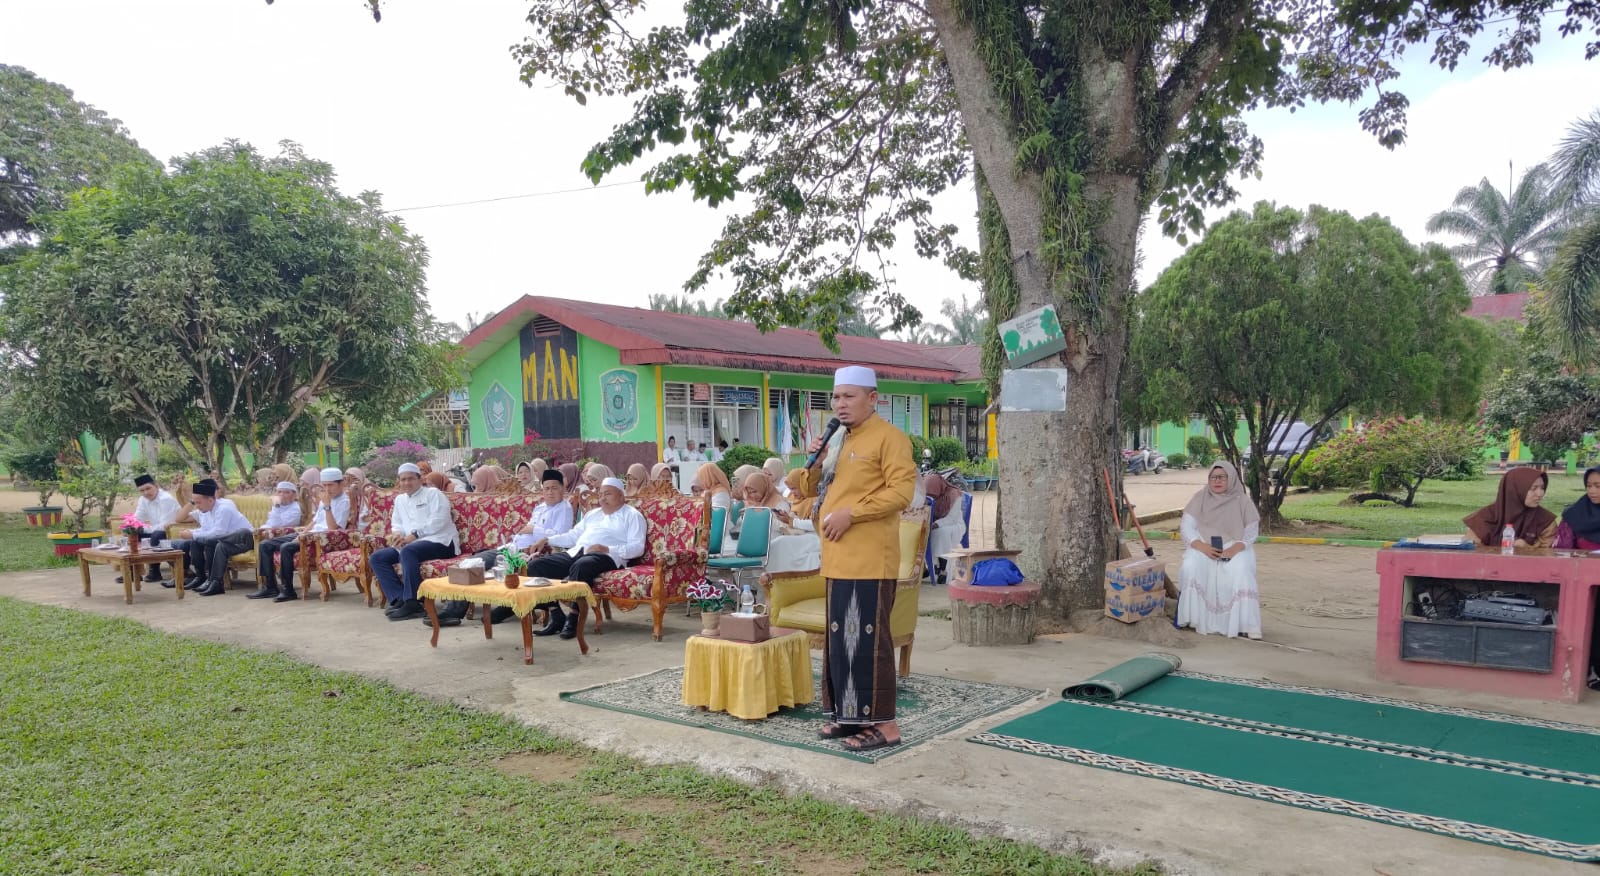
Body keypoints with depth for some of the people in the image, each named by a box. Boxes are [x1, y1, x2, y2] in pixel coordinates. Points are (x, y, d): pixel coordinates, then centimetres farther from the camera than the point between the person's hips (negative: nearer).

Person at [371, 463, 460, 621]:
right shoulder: (400, 500, 25)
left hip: (440, 541, -8)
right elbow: (396, 524, 23)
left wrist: (414, 535, -17)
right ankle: (399, 599, -19)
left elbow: (438, 521, -10)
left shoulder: (433, 494, 3)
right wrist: (396, 533, -2)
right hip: (410, 544, 8)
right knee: (377, 557, -10)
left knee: (407, 551, -36)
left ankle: (413, 604, -34)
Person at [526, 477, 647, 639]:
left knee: (581, 566, -41)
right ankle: (556, 616, -12)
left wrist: (607, 549, -16)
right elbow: (573, 535, 35)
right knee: (536, 566, -12)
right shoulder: (593, 514, 32)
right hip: (576, 552, 7)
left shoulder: (632, 515, 10)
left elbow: (638, 548, -4)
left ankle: (573, 619, -26)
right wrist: (547, 540, 20)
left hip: (605, 556, -7)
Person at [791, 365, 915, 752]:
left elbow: (901, 489, -18)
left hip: (869, 560, -9)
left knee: (867, 639, -7)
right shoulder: (840, 441, 19)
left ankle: (883, 723, 0)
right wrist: (815, 462, 3)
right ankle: (850, 715, 21)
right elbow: (812, 490, 23)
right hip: (839, 559, 9)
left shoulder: (888, 437, -7)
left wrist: (851, 513, -21)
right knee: (841, 638, 12)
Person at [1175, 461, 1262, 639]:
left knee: (1240, 573, -33)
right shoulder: (1200, 498, 4)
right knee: (1190, 568, -31)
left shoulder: (1242, 500, 3)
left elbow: (1251, 532, 1)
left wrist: (1235, 548, -18)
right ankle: (1195, 620, -22)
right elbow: (1187, 526, -1)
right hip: (1203, 547, 1)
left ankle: (1244, 625, -29)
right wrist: (1202, 546, -19)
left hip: (1234, 548, -1)